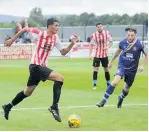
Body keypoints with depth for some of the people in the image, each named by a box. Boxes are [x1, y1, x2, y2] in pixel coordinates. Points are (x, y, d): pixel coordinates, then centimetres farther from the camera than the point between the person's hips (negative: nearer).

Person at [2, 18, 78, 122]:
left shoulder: (55, 38, 5)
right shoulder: (40, 33, -12)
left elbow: (63, 52, 9)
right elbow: (25, 29, 0)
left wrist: (72, 43, -5)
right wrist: (12, 40, 3)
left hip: (42, 66, 8)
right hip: (36, 65, -8)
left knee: (28, 92, 18)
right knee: (60, 78, -22)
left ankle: (8, 107, 34)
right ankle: (54, 107, -19)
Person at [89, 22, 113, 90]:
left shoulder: (107, 33, -6)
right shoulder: (94, 35, -9)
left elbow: (111, 42, 4)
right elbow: (91, 45, -3)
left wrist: (108, 46, -17)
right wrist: (90, 54, -10)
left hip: (105, 55, 1)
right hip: (97, 55, -1)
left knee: (106, 69, 9)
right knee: (95, 69, -8)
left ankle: (108, 84, 21)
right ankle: (94, 85, -2)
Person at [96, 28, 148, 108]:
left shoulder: (139, 44, -14)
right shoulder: (122, 43, -9)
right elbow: (118, 51, 13)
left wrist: (143, 66, -13)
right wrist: (112, 61, 22)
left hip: (132, 69, 1)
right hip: (122, 66, -1)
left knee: (126, 89, 13)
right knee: (115, 82, -26)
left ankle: (121, 98, 48)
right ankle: (103, 101, -21)